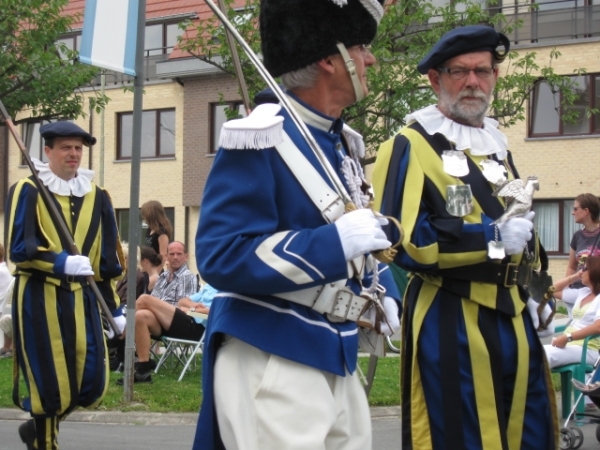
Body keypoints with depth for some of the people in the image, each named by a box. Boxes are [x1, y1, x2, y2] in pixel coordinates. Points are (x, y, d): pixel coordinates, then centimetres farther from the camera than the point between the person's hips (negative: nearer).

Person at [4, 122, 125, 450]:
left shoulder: (97, 197, 10)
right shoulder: (27, 191, -4)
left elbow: (108, 257, 14)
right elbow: (18, 249, -12)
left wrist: (116, 309, 13)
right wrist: (62, 262, -27)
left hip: (81, 297, 5)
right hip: (39, 298, -5)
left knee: (92, 382, 3)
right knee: (49, 380, -4)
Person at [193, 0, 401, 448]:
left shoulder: (343, 143, 14)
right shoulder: (260, 141, -15)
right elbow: (221, 257, -21)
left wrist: (382, 292, 6)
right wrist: (336, 242, -25)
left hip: (336, 360, 9)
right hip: (270, 362, -9)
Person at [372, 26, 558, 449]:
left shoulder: (498, 146, 18)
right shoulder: (411, 146, -7)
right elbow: (400, 237, -18)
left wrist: (532, 291, 21)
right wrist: (492, 237, -19)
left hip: (512, 318, 8)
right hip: (449, 325, -8)